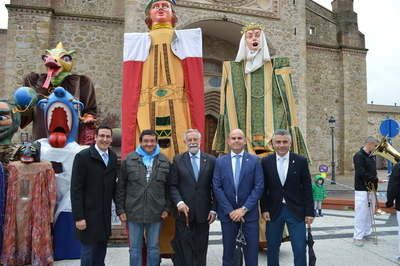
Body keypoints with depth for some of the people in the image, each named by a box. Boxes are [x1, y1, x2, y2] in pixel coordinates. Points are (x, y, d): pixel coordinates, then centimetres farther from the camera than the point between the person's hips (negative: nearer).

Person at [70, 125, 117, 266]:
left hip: (105, 214, 5)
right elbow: (76, 189, -13)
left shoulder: (113, 157, 5)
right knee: (88, 252, 4)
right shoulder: (83, 156, -11)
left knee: (101, 252, 15)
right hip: (88, 214, -5)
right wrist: (78, 217, -16)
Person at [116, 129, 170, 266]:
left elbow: (169, 187, 7)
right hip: (133, 212, 0)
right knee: (135, 249, 11)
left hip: (156, 213, 1)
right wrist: (120, 210, -1)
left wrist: (166, 208, 1)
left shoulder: (164, 161, 3)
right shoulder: (129, 160, 0)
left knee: (154, 248, 13)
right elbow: (121, 187, 2)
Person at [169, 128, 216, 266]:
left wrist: (213, 209, 0)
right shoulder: (178, 160, 3)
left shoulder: (211, 160, 4)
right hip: (184, 212, 0)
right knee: (183, 251, 5)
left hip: (203, 213, 1)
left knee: (200, 251, 10)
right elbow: (172, 186, 0)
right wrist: (179, 202, -15)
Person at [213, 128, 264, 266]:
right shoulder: (220, 161, 3)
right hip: (227, 213, 1)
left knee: (252, 252, 4)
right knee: (228, 251, 12)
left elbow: (259, 187, -5)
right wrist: (230, 210, -9)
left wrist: (244, 209, -12)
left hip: (249, 213, -1)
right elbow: (217, 187, -1)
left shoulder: (254, 161, 0)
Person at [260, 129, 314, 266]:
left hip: (296, 211, -1)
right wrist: (264, 209, -4)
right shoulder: (266, 162, -1)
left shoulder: (301, 161, -3)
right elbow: (263, 188, 2)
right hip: (274, 211, 1)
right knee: (272, 248, 13)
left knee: (300, 249, 2)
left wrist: (309, 212, -3)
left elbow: (307, 189, -1)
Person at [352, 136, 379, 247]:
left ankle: (367, 233, 27)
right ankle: (358, 237, 5)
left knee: (370, 213, 14)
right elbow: (361, 173, -20)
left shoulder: (372, 156, 12)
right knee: (361, 213, -3)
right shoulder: (359, 155, -13)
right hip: (362, 189, -8)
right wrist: (375, 179, -16)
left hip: (371, 189, 8)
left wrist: (375, 183, -1)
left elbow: (373, 171, 13)